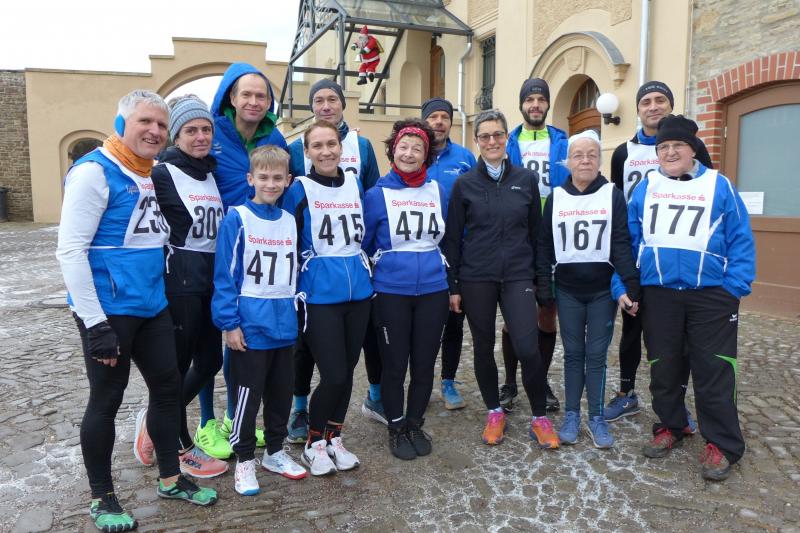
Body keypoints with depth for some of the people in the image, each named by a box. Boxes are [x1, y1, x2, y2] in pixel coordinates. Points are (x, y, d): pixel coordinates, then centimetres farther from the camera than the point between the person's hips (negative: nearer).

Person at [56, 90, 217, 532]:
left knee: (168, 386, 13)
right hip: (109, 312, -8)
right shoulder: (94, 171, -12)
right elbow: (70, 250, -18)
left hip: (152, 307, 8)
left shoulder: (155, 176, 11)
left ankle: (170, 479, 31)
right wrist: (95, 323, -21)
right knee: (106, 401, 5)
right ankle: (101, 498, 25)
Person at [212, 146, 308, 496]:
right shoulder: (237, 219, -10)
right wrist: (229, 322, -14)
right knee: (248, 395, 6)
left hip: (284, 326, 5)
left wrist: (295, 313, 9)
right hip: (250, 326, -5)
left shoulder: (290, 221, 6)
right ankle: (244, 460, 24)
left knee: (281, 393, 16)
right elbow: (225, 275, -11)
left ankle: (275, 452, 34)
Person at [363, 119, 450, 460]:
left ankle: (415, 425, 31)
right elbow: (363, 244, 3)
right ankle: (396, 429, 27)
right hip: (391, 294, -3)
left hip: (433, 291, 3)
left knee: (424, 365, 11)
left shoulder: (438, 191, 6)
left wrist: (452, 285, 14)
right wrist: (367, 282, 3)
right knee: (394, 365, 7)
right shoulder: (377, 195, -3)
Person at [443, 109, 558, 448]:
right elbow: (452, 238, 3)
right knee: (484, 348, 9)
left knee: (527, 348, -9)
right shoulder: (464, 184, 1)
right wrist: (453, 286, 0)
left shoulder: (526, 180, 5)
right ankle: (494, 412, 29)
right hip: (476, 278, 0)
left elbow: (536, 231, 10)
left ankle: (540, 417, 13)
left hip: (517, 276, 0)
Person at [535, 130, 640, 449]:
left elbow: (622, 245, -7)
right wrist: (544, 290, 0)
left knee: (597, 355, 4)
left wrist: (629, 288, -15)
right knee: (573, 354, 9)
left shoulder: (613, 195, -1)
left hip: (603, 290, -1)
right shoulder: (555, 198, 4)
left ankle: (597, 417, 18)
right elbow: (544, 247, 4)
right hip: (567, 290, 1)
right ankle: (571, 416, 20)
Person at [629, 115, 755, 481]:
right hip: (658, 293, 2)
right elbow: (629, 239, 7)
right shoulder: (645, 188, 7)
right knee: (663, 366, 13)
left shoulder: (719, 186, 1)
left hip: (711, 295, -2)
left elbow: (741, 240, -1)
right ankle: (669, 427, 31)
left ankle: (722, 444, 17)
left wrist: (735, 286, -10)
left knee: (713, 371, 2)